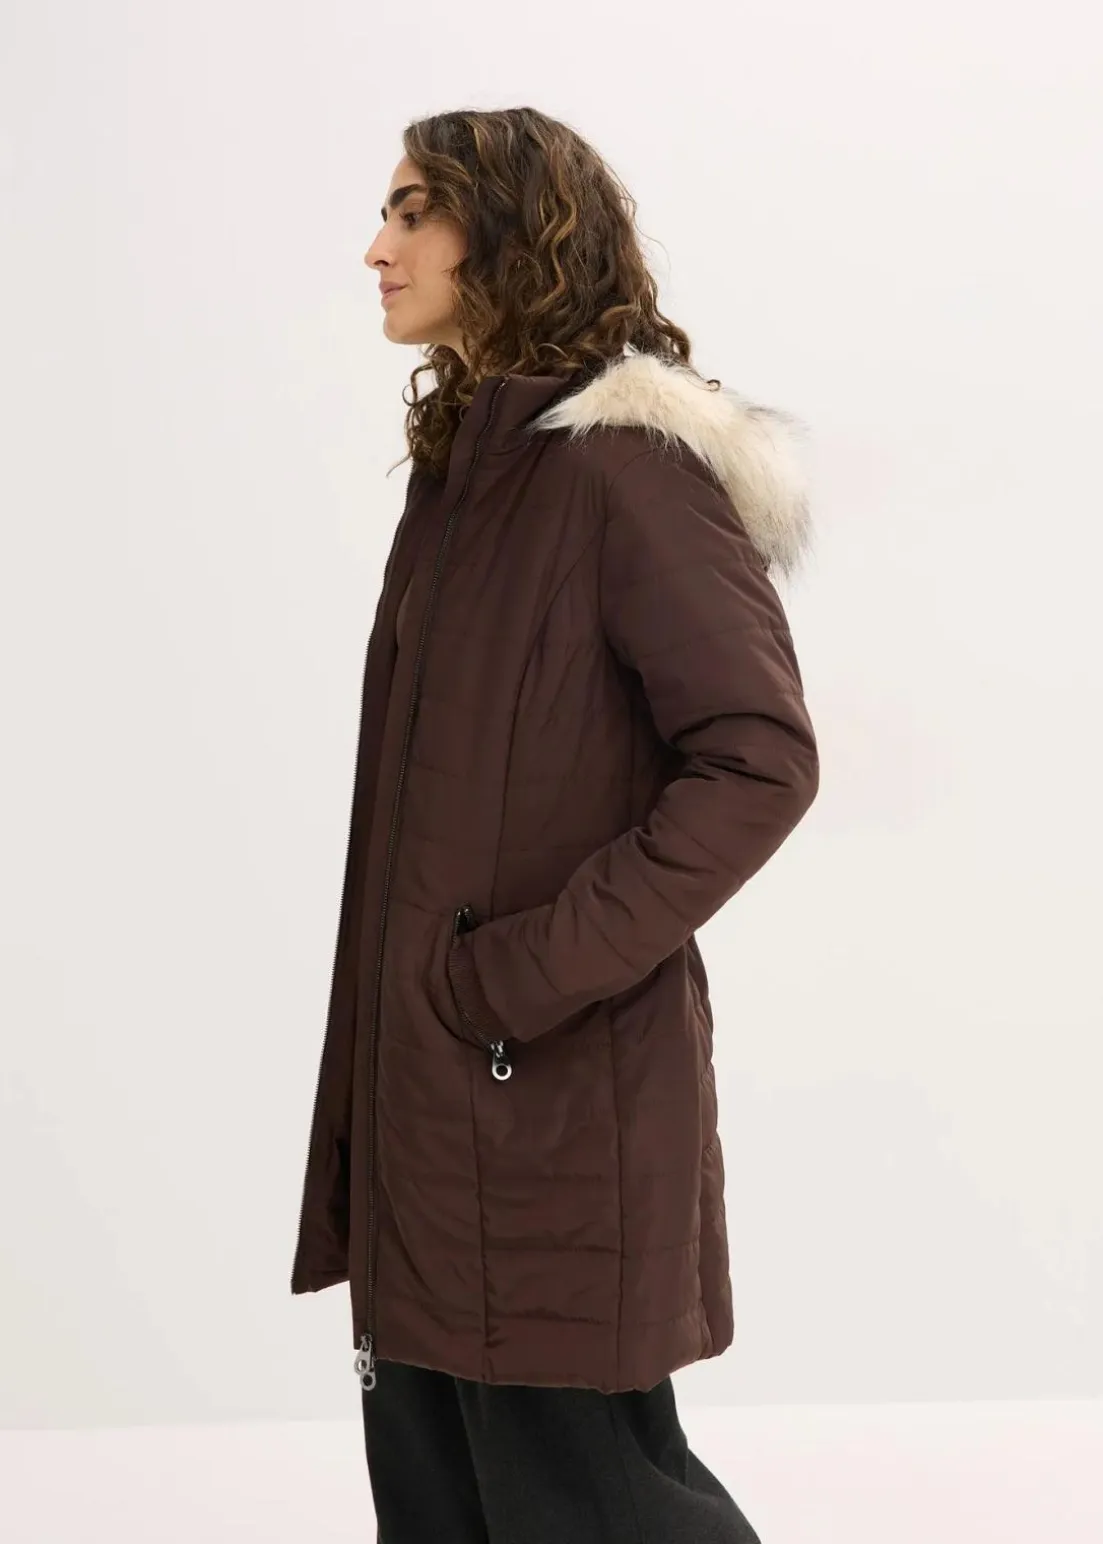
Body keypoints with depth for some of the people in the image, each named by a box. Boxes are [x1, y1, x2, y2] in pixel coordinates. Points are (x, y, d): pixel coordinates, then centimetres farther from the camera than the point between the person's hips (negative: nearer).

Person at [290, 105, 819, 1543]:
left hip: (560, 1091, -8)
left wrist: (536, 969, -20)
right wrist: (390, 1044, 14)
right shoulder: (466, 467, 14)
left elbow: (762, 759, -20)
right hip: (427, 1092, 8)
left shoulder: (629, 464, -13)